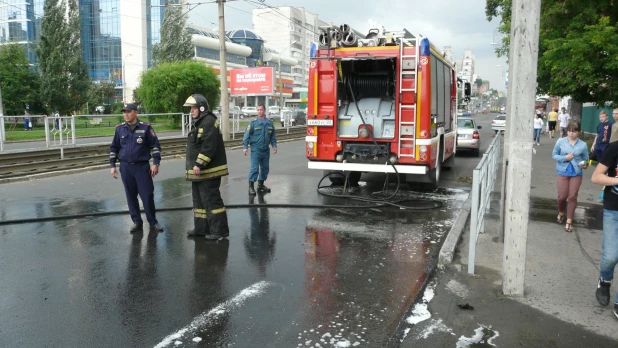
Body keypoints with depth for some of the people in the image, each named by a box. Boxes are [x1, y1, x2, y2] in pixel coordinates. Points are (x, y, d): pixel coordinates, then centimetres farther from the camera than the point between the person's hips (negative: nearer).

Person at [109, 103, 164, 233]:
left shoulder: (145, 128, -3)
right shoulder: (120, 128, 6)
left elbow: (155, 145, 0)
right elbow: (114, 148, 13)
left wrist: (155, 163, -7)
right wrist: (112, 165, 8)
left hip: (142, 166, -3)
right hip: (126, 167, 3)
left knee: (148, 195, -2)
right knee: (131, 196, 7)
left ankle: (153, 222, 10)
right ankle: (137, 222, 18)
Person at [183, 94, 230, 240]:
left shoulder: (209, 122, -15)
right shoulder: (198, 123, 19)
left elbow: (209, 147, -25)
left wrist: (199, 165, -25)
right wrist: (194, 166, 21)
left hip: (208, 171, -11)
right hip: (198, 172, 11)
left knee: (211, 200, -7)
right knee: (199, 200, 16)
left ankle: (220, 230, 0)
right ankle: (201, 228, 26)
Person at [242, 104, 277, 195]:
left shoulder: (270, 123, 8)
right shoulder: (253, 123, -4)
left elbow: (273, 136, 15)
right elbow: (247, 135, -6)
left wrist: (274, 145, 6)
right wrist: (245, 147, -12)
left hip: (266, 150, 5)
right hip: (256, 149, -5)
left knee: (265, 167, 12)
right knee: (254, 168, -9)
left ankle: (261, 184, 27)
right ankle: (251, 186, -3)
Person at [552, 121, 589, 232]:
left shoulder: (583, 145, -2)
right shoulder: (560, 141, -3)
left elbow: (585, 159, 5)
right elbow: (554, 155, 1)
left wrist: (584, 164, -17)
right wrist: (564, 158, -16)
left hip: (577, 173, 0)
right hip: (563, 172, 0)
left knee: (573, 197, -1)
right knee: (562, 196, 0)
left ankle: (569, 221, 7)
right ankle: (561, 213, 32)